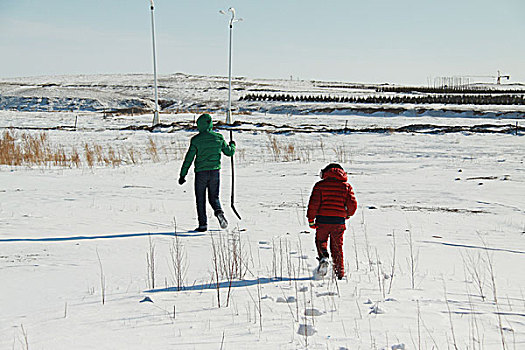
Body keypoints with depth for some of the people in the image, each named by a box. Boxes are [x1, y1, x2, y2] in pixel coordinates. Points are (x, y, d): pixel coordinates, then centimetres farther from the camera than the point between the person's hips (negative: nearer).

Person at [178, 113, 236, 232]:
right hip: (215, 171, 2)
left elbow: (189, 158, -6)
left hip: (201, 173, -2)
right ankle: (218, 211, -15)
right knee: (214, 197, 15)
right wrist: (232, 145, 33)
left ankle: (203, 224, 5)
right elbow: (229, 152, 10)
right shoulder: (219, 137, 0)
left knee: (200, 200, 8)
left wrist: (182, 174, -1)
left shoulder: (196, 140, -7)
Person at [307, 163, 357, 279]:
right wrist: (348, 214, 22)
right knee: (337, 246, 13)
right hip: (339, 221, 2)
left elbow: (314, 203, -6)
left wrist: (311, 219, 0)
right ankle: (340, 273, 13)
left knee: (320, 241, 19)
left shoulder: (320, 185, 1)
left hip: (322, 220, -2)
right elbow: (352, 204, 2)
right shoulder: (346, 186, 6)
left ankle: (323, 257, -10)